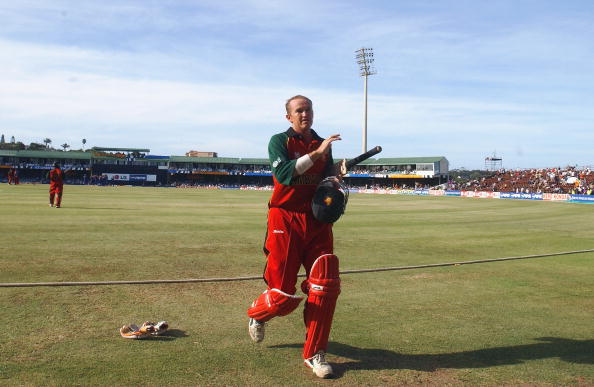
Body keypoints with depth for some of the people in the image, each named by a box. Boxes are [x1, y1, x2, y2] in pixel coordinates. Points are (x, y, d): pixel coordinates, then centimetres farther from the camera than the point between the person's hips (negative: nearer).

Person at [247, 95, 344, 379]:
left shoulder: (324, 144, 14)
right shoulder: (279, 141, 0)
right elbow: (283, 174, -18)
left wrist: (336, 173, -6)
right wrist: (316, 153, -22)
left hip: (318, 221, 4)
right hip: (286, 220, -4)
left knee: (326, 285, -6)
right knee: (284, 294, -1)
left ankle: (314, 354, 9)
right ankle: (257, 315, 36)